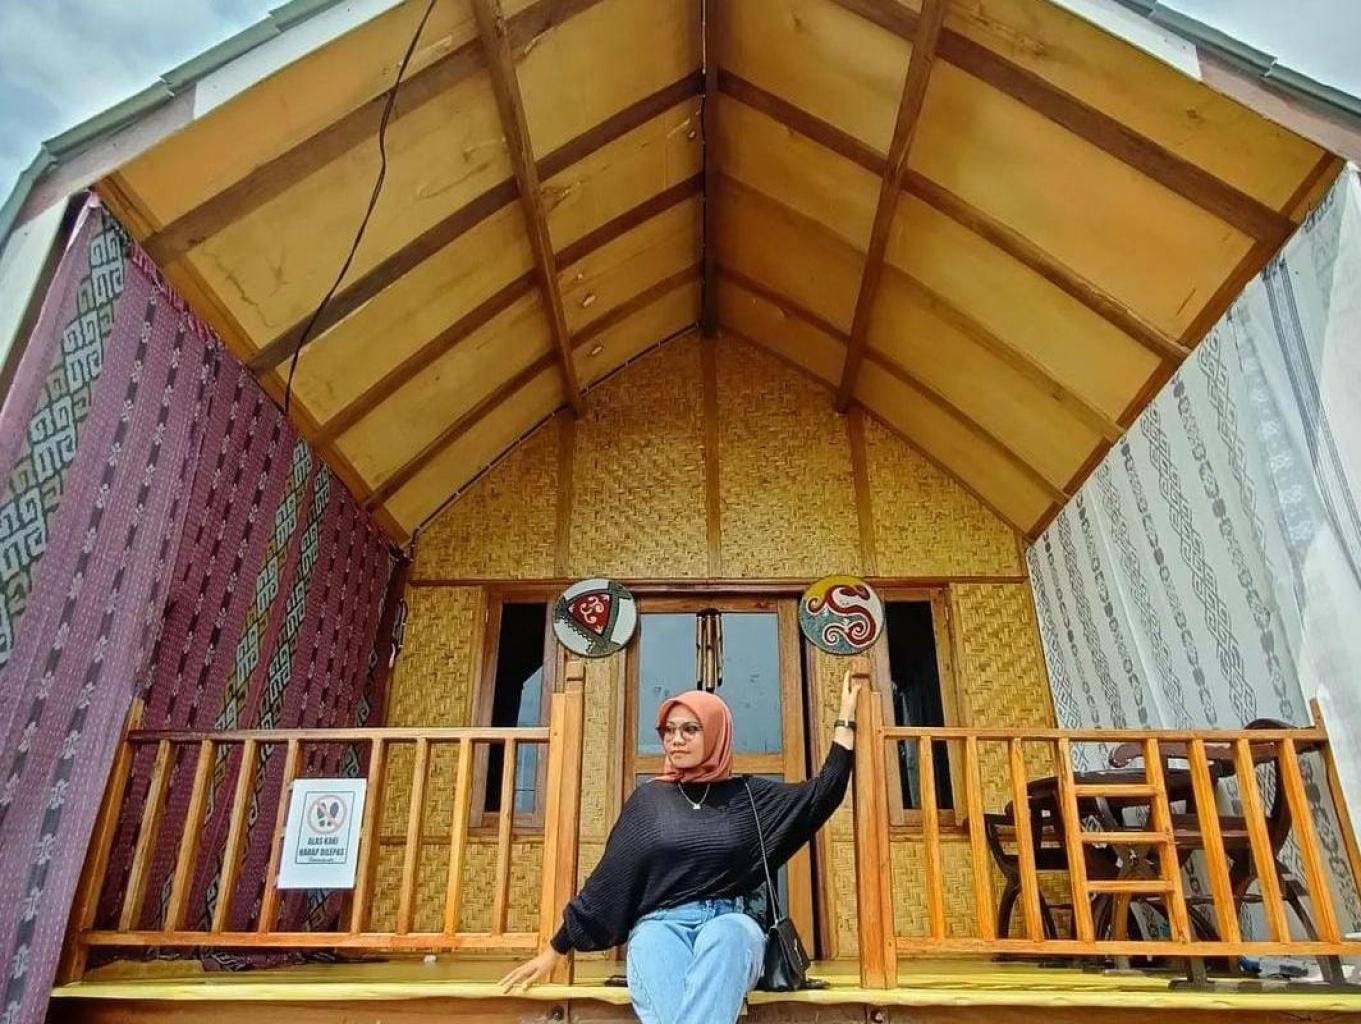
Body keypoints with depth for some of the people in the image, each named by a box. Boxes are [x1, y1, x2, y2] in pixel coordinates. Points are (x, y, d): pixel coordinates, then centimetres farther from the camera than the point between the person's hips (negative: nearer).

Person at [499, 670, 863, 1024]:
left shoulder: (747, 795, 11)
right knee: (654, 942, -38)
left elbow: (823, 794, 9)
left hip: (731, 924, 1)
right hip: (661, 925, 0)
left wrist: (845, 719, 10)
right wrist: (555, 949, 13)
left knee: (724, 934, -38)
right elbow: (607, 879, 13)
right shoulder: (648, 799, 11)